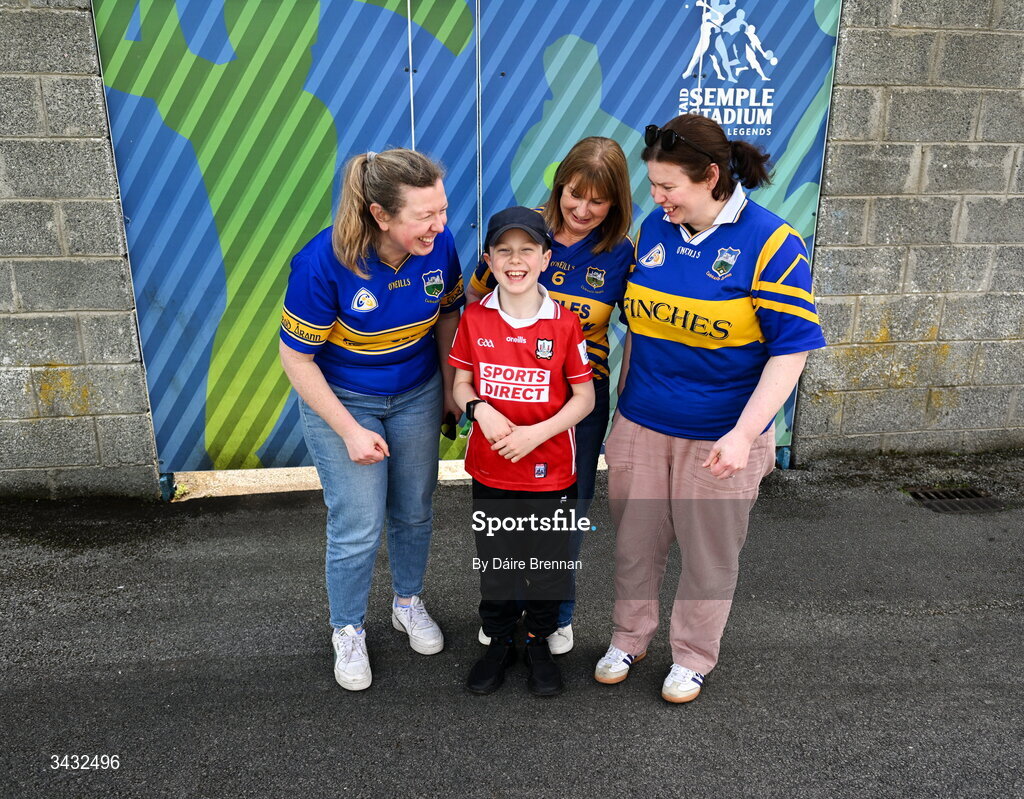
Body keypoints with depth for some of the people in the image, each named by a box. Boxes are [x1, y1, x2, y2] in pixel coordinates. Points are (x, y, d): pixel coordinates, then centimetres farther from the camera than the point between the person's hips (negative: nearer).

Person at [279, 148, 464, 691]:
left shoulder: (439, 244, -19)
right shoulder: (323, 262, -30)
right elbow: (297, 357, -19)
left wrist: (450, 389, 5)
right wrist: (350, 431, -18)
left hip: (416, 395, 4)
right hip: (340, 400, -4)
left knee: (414, 512, 17)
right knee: (358, 529, 0)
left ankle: (409, 604, 44)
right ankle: (348, 633, 27)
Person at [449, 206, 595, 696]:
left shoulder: (565, 323, -10)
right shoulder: (474, 319, -4)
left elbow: (585, 398, -6)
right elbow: (461, 383, 3)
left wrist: (537, 433, -20)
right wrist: (482, 411, -18)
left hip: (550, 471, -1)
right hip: (490, 470, 2)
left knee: (548, 561, 14)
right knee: (493, 561, 17)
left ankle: (540, 641, 39)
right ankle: (498, 642, 39)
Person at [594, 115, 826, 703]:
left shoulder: (772, 243, -14)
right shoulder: (655, 227, 2)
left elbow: (791, 350, -15)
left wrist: (743, 434, -24)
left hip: (719, 438, -4)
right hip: (641, 426, 4)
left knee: (710, 554, 14)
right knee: (635, 543, 16)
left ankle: (693, 656, 37)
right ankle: (629, 639, 39)